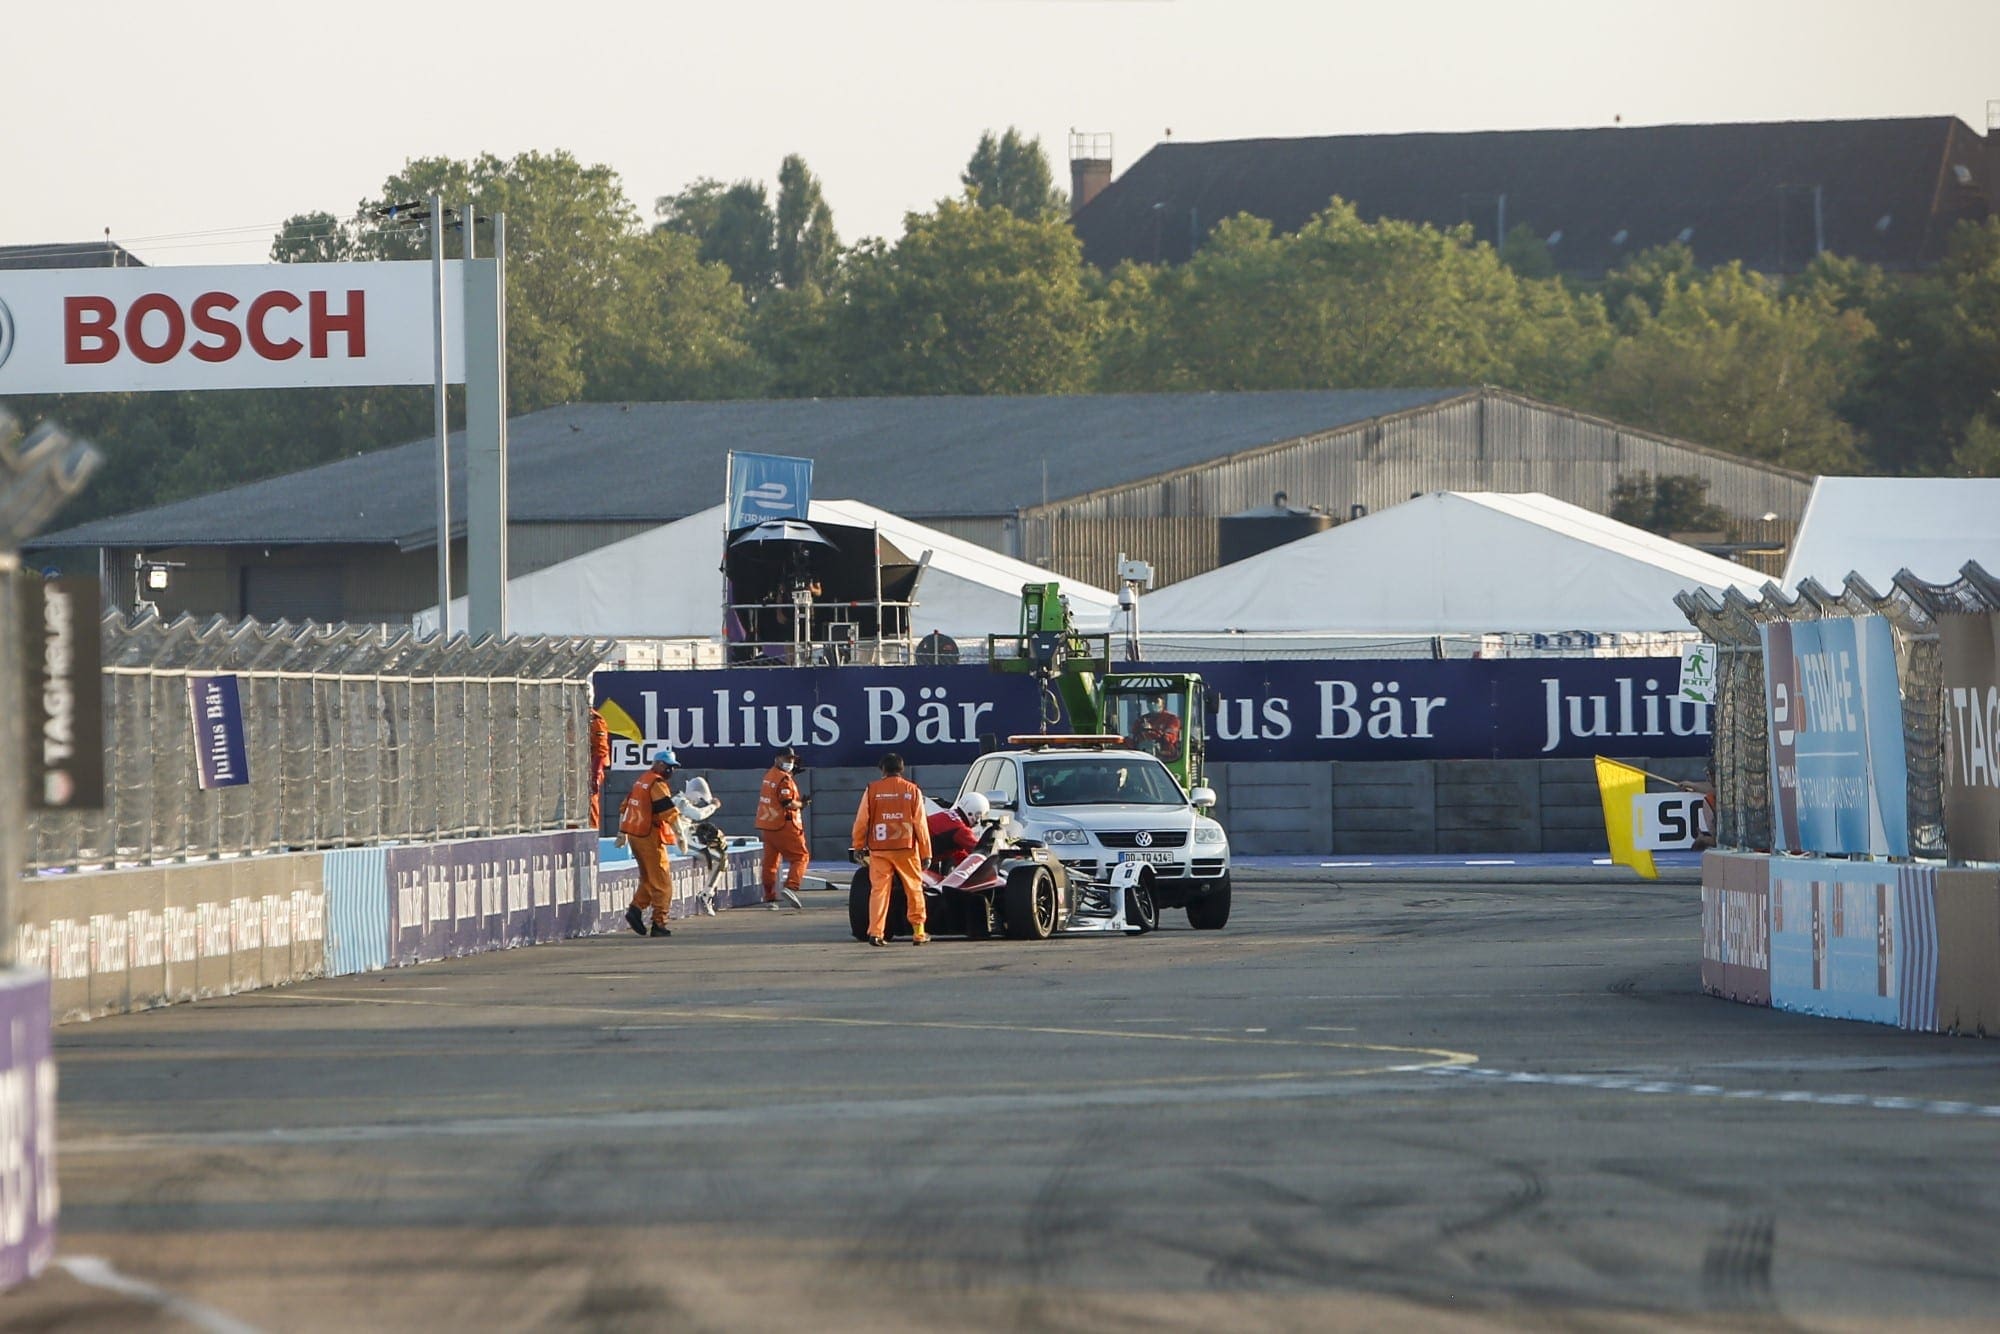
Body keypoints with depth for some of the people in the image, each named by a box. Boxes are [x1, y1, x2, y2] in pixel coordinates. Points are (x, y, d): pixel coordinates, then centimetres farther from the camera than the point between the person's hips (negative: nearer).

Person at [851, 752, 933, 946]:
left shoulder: (872, 790, 0)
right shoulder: (912, 791, 0)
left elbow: (862, 821, 1)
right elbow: (920, 824, 0)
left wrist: (858, 846, 12)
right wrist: (925, 853, 6)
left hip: (879, 849, 0)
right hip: (906, 848, 0)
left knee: (878, 889, 2)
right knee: (914, 889, 10)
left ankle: (875, 932, -8)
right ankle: (918, 932, 11)